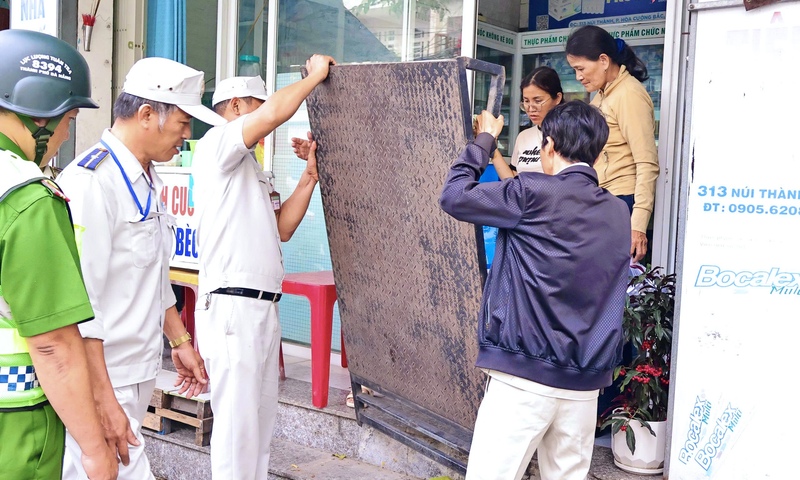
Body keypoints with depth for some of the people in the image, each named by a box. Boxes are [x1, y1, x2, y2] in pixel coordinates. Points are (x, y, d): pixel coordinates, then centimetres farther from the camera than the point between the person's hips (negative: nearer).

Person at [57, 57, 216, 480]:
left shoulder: (146, 181, 14)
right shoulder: (91, 182, -17)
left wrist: (180, 341, 25)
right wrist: (103, 398, -22)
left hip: (136, 375, 9)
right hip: (101, 380, -9)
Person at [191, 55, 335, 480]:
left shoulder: (250, 169, 24)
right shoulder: (216, 145, -4)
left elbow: (282, 228, 18)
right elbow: (276, 111, -19)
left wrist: (309, 177, 11)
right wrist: (315, 74, -4)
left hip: (263, 307, 10)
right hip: (231, 306, -10)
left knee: (261, 418, 13)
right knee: (237, 422, -6)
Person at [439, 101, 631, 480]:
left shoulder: (534, 194, -11)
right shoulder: (618, 213, 8)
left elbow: (453, 197, -5)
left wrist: (484, 140, 10)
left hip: (524, 376, -6)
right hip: (585, 383, 6)